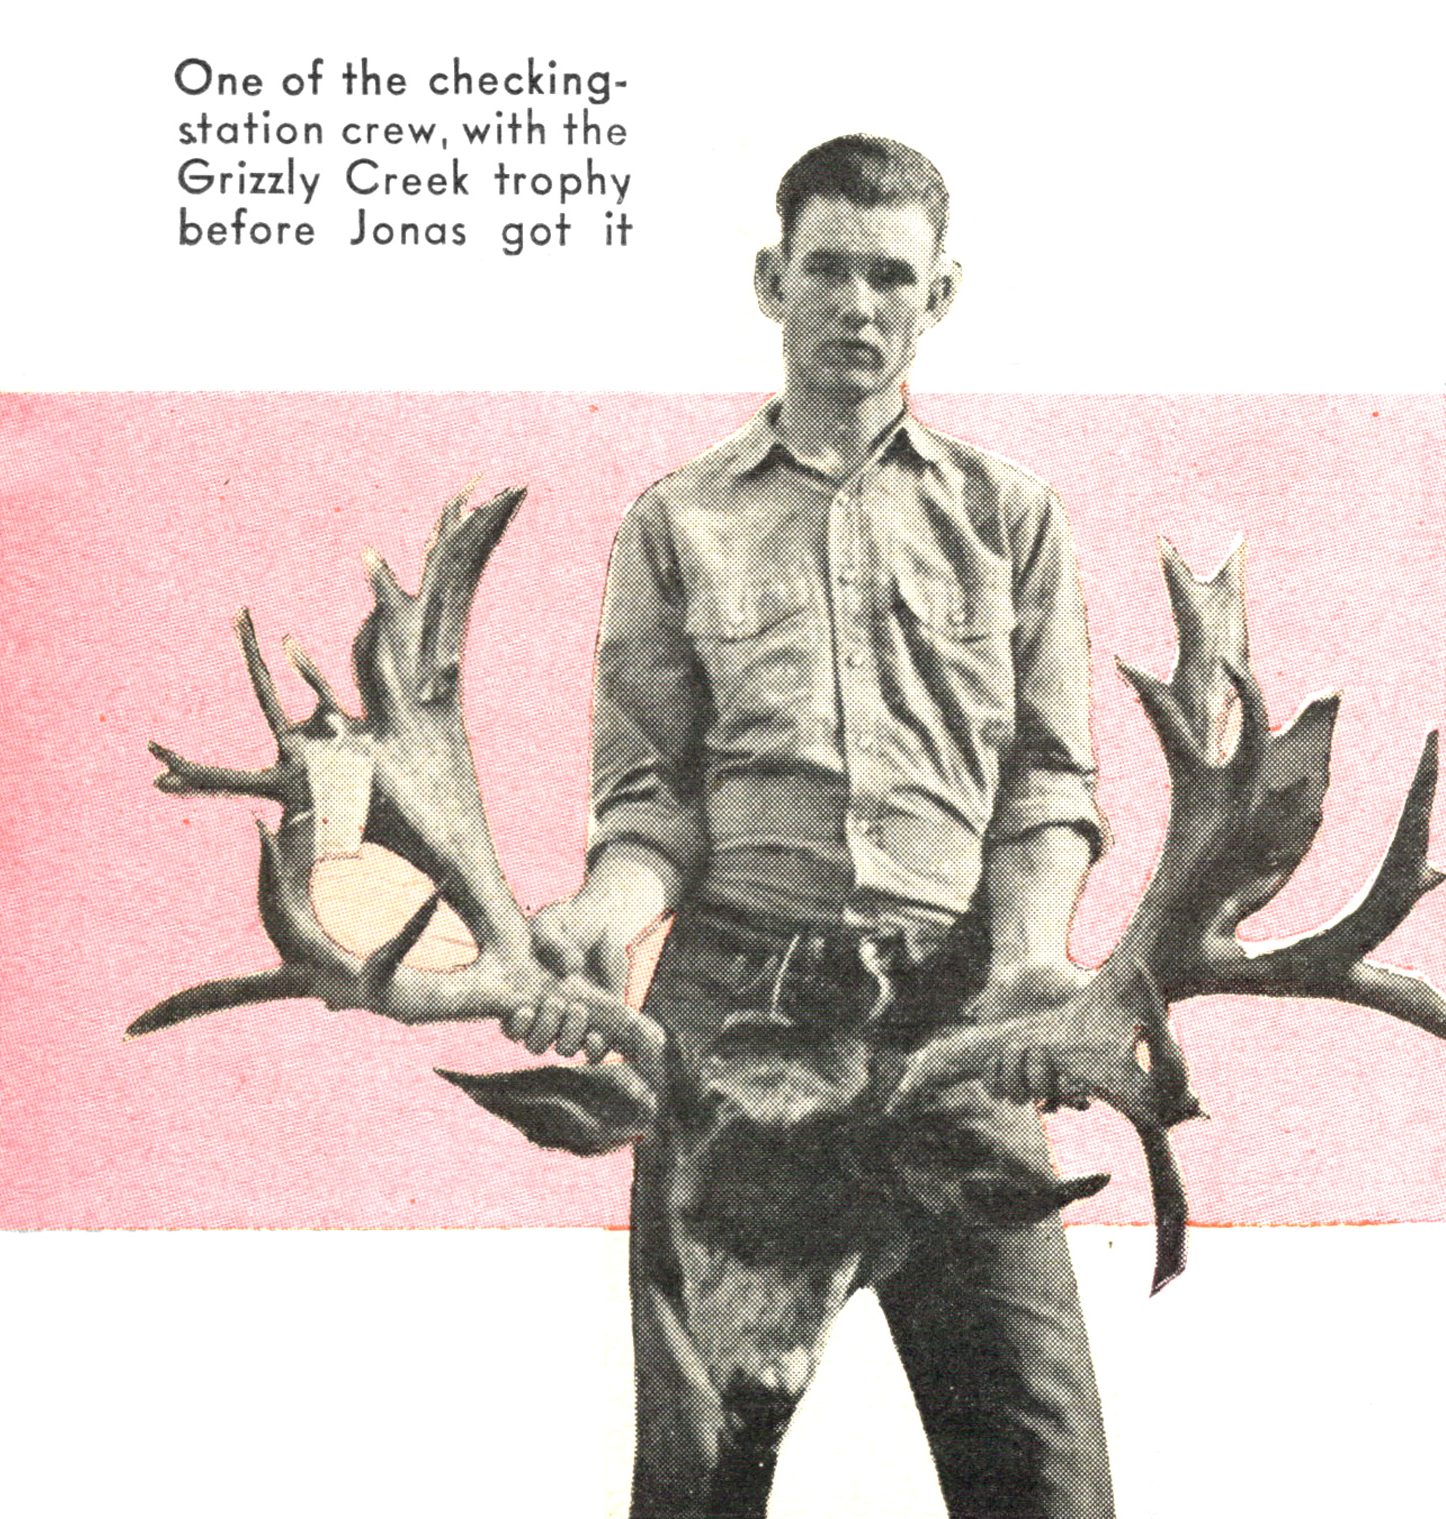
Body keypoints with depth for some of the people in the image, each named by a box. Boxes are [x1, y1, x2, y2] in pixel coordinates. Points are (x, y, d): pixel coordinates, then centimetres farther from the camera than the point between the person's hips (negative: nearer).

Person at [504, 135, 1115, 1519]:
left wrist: (1031, 953, -9)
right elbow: (650, 793, 7)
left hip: (950, 1011, 0)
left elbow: (1048, 779, 9)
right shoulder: (676, 524, 13)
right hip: (731, 1004, 0)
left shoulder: (1010, 517, 15)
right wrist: (604, 918, -14)